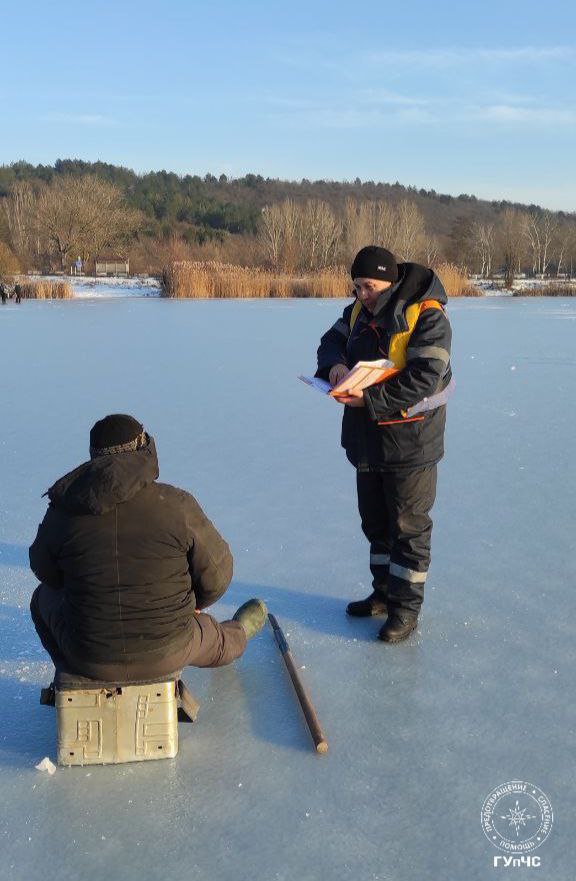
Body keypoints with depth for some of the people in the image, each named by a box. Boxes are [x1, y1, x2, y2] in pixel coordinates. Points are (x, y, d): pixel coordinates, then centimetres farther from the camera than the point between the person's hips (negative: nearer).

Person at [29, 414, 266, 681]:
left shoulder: (62, 512, -10)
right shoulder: (177, 505, -15)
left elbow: (45, 571, 7)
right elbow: (216, 574, -6)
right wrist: (190, 603, 16)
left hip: (90, 659, 1)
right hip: (166, 656, -1)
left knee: (45, 596, 33)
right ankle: (239, 634, 67)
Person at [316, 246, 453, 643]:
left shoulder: (427, 316, -18)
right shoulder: (359, 311, 6)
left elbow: (424, 376, -25)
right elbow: (332, 341, 9)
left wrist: (370, 399, -29)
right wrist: (335, 364, -16)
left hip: (410, 442, -8)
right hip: (368, 439, 8)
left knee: (408, 525, 3)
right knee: (375, 522, 18)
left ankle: (405, 606, 15)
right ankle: (384, 591, 34)